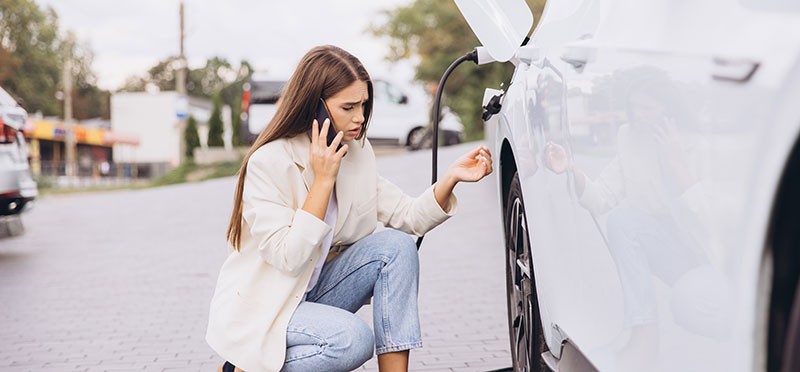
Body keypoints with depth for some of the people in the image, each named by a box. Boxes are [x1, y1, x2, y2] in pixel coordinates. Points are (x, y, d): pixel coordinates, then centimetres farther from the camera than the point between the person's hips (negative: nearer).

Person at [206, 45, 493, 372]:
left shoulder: (356, 151, 0)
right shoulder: (268, 162, -22)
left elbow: (408, 217, -1)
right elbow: (289, 258, -27)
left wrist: (451, 176, -16)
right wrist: (323, 179, -28)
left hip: (312, 292, 7)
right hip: (256, 312, -7)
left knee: (396, 246, -13)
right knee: (354, 338, -30)